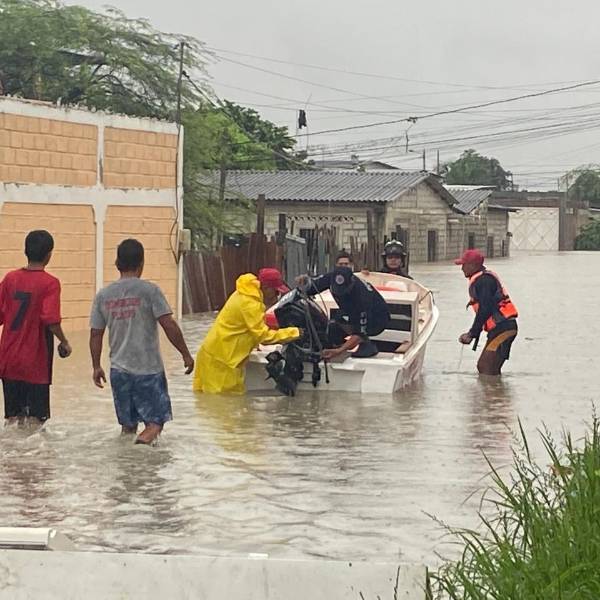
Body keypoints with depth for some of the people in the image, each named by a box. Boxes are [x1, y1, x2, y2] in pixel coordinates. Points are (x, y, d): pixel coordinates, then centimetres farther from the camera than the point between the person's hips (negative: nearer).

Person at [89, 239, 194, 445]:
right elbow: (169, 325, -12)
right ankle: (147, 437, -23)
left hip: (119, 370, 4)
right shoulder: (149, 290, -8)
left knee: (127, 423, 17)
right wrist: (186, 354, -3)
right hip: (148, 369, -4)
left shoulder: (103, 295, 3)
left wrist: (96, 366, 15)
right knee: (155, 421, 3)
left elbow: (95, 334, 6)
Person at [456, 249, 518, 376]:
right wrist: (472, 334, 17)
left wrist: (472, 334, -13)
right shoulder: (482, 279, 22)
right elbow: (483, 310, 24)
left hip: (502, 328, -11)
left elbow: (485, 310, -19)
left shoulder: (483, 280, -12)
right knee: (483, 366, 13)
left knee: (487, 370, -13)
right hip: (500, 328, 11)